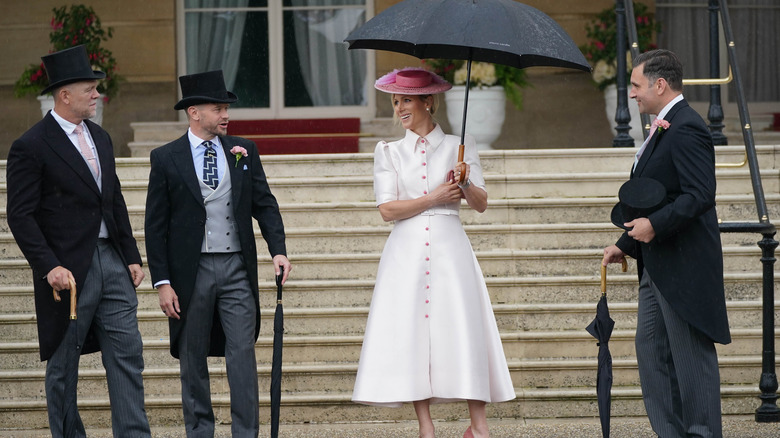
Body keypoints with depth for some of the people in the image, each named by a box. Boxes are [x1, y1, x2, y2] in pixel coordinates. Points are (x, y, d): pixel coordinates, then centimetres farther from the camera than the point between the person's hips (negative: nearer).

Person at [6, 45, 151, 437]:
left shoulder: (100, 138, 14)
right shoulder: (31, 147, -9)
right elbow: (21, 216, -13)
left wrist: (132, 256, 12)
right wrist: (50, 267, -21)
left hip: (111, 262, 7)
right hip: (68, 270, -7)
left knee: (127, 354, 1)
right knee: (63, 364, 4)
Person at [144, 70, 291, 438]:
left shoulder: (243, 152, 8)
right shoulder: (166, 159, 0)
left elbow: (264, 204, 9)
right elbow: (156, 225, 0)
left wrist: (278, 250, -7)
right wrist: (162, 282, -6)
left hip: (237, 269, 1)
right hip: (191, 270, -1)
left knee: (242, 354, -4)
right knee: (193, 359, 6)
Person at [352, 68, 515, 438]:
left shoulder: (459, 147, 9)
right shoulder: (390, 152, 10)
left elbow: (481, 204, 5)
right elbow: (387, 209, 0)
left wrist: (466, 186, -15)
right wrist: (434, 198, -8)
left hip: (449, 247, -1)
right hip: (407, 250, 1)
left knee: (462, 329, -7)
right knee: (411, 331, -5)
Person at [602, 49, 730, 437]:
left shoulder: (686, 129, -16)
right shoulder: (662, 129, 17)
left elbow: (700, 195, -25)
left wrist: (656, 225, -27)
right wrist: (627, 244, 20)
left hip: (683, 266, -11)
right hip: (657, 267, 11)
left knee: (691, 354, -4)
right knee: (651, 348, 11)